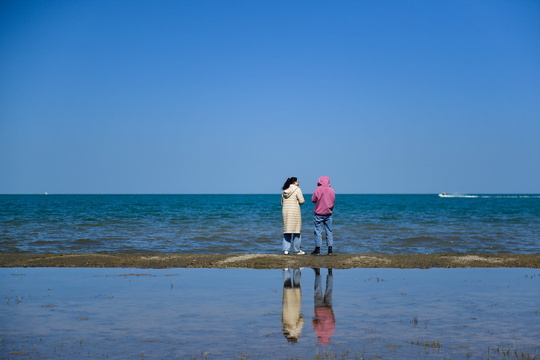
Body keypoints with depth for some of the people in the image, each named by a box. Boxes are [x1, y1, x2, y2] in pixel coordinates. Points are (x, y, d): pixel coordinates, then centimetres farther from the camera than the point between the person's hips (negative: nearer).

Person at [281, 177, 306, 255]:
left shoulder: (284, 191, 12)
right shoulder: (297, 189, -6)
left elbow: (282, 202, 16)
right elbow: (301, 201, -9)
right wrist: (297, 202, 11)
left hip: (285, 211, 6)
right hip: (294, 211, -5)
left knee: (287, 231, 9)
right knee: (296, 230, 3)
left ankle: (285, 249, 4)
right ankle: (296, 250, 7)